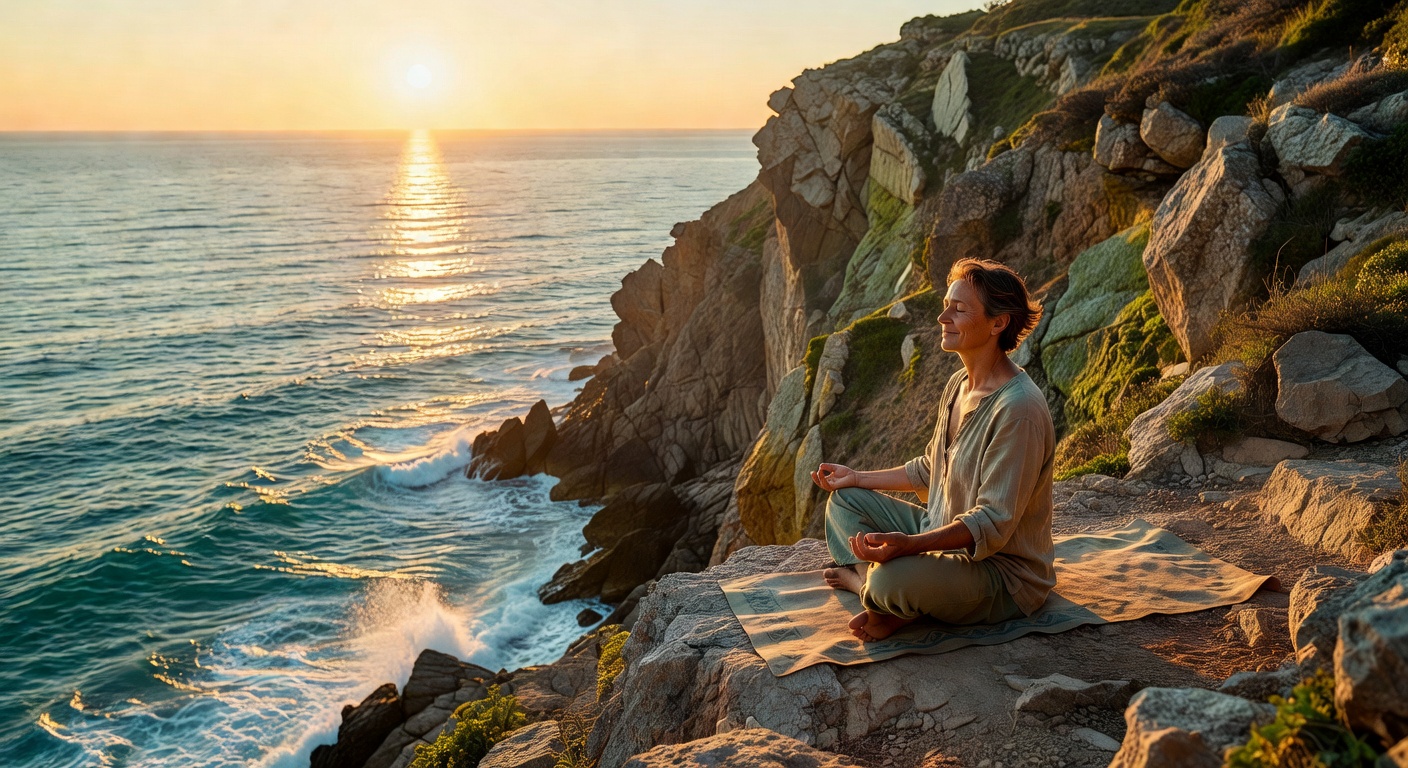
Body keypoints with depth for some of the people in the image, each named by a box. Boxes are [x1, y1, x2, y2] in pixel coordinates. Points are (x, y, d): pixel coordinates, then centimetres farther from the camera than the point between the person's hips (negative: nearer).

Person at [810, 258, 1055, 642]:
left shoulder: (1018, 409, -26)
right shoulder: (959, 384, 4)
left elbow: (993, 523, -29)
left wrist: (909, 544, -42)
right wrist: (858, 478, 19)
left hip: (1004, 572, -9)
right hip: (944, 534, 10)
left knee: (894, 578, -36)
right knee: (845, 500, 11)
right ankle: (874, 584, -8)